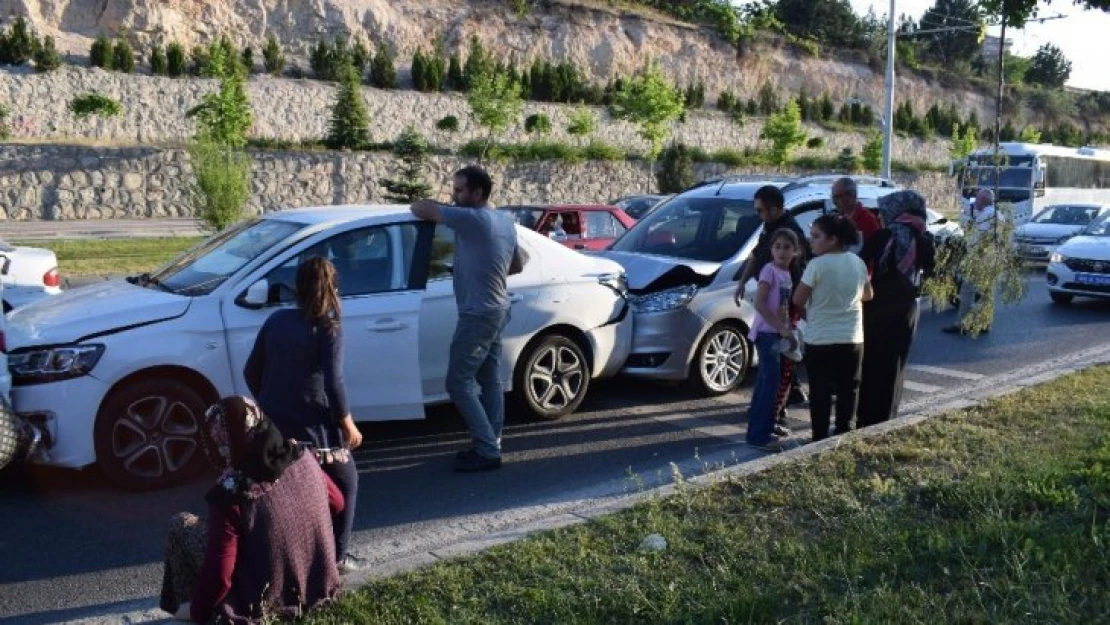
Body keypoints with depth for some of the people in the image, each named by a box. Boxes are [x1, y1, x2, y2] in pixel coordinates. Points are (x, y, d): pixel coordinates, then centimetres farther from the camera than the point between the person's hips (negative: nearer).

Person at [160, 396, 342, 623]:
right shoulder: (303, 459, -9)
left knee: (181, 525, 10)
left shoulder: (230, 494, -25)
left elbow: (218, 575, -22)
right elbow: (337, 502, 9)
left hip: (261, 605, -5)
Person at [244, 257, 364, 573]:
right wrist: (348, 425, -9)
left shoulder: (276, 320, 5)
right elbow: (333, 383, -19)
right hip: (312, 426, -5)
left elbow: (251, 372, 9)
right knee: (345, 482, 15)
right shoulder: (328, 329, -12)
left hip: (274, 425, 5)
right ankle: (338, 555, 17)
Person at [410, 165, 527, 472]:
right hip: (496, 310, 10)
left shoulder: (472, 219, -18)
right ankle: (490, 445, 19)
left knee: (459, 382, -6)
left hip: (478, 314, -10)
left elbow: (424, 209, -15)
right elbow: (518, 264, 22)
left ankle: (487, 450, -5)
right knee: (490, 380, 13)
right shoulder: (505, 222, 11)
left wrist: (417, 205, 7)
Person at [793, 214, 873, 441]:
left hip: (820, 339, -4)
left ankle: (820, 438, 6)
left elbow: (798, 300, -12)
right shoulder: (857, 262, 2)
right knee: (848, 389, 14)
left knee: (820, 391, 4)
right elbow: (867, 295, 16)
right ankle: (843, 434, 17)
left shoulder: (818, 264, -15)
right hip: (852, 338, 5)